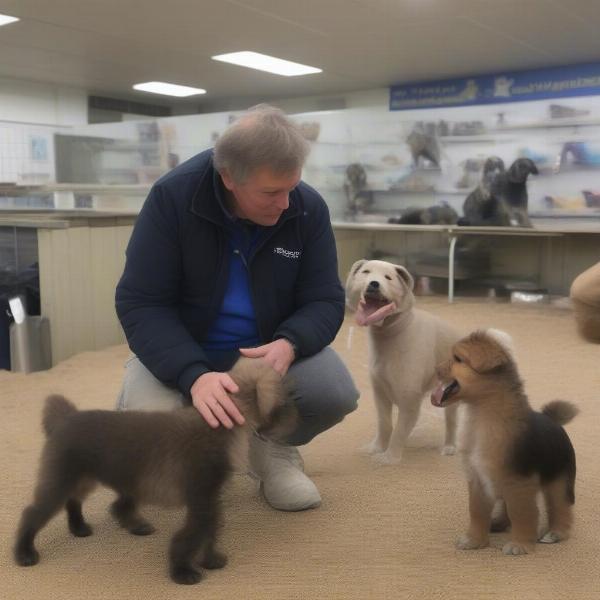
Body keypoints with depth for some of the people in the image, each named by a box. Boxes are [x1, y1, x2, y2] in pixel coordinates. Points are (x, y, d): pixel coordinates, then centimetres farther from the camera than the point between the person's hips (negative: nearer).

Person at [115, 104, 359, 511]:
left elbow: (325, 301, -10)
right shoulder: (173, 196, -21)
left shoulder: (310, 208, -13)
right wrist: (193, 375, -40)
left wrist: (289, 344, -34)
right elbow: (141, 303, -23)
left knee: (337, 393, -25)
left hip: (271, 344, 2)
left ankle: (274, 445, 9)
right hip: (182, 348, -1)